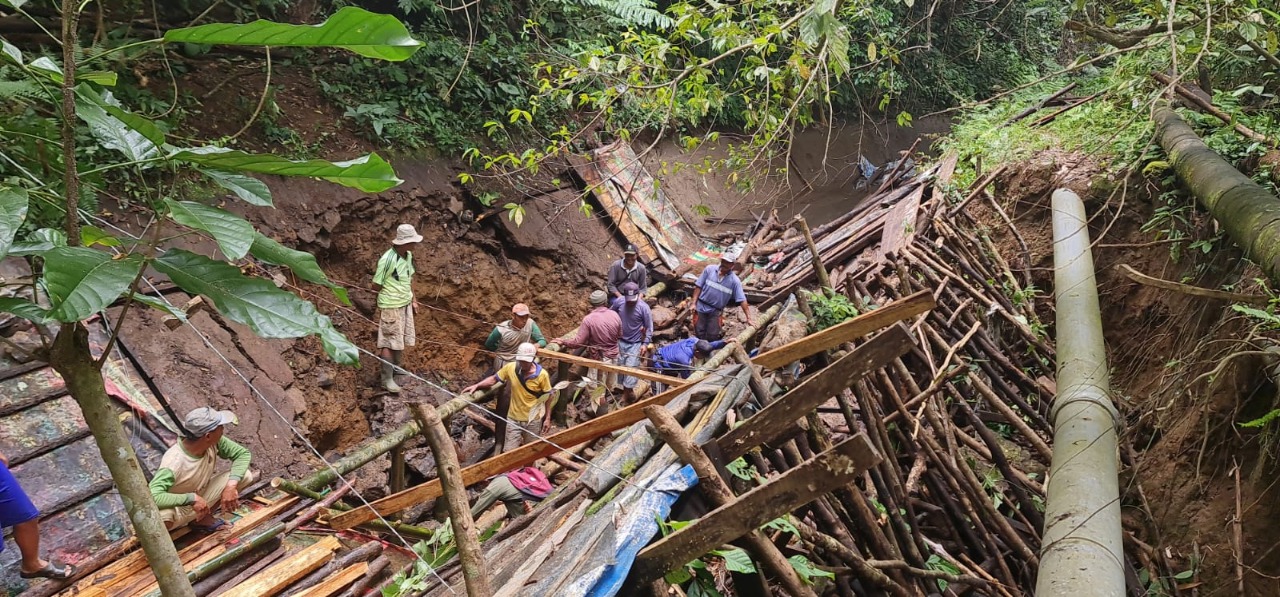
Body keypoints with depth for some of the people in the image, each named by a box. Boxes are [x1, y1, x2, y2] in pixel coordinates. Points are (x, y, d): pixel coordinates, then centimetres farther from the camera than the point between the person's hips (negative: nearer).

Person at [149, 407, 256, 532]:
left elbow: (243, 453, -8)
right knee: (159, 516, -42)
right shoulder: (174, 461, -35)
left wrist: (231, 485, -22)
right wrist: (192, 498, -41)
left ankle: (202, 518, 5)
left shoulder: (214, 443, -18)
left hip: (200, 497, 6)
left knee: (245, 475, -13)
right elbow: (153, 497, -44)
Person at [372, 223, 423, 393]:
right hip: (391, 307, -8)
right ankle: (387, 379, 7)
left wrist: (413, 298, 15)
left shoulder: (408, 255, 0)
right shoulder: (387, 259, -24)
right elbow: (376, 286, -16)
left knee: (401, 341, 18)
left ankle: (396, 369, 36)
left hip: (405, 304, 8)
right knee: (390, 343, -1)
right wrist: (393, 291, -2)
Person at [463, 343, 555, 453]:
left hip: (532, 420, -1)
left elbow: (548, 397, -7)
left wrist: (547, 418, -5)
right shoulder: (510, 368, -13)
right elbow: (494, 379, 2)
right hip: (513, 418, 1)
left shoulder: (542, 374, -18)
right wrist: (476, 386, -9)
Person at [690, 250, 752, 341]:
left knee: (712, 337, -1)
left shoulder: (735, 281, -9)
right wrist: (694, 304, -5)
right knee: (700, 335, 1)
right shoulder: (709, 269, -6)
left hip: (716, 312, 0)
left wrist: (748, 318, -12)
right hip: (701, 307, 0)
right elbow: (698, 286, -1)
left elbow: (742, 300, -9)